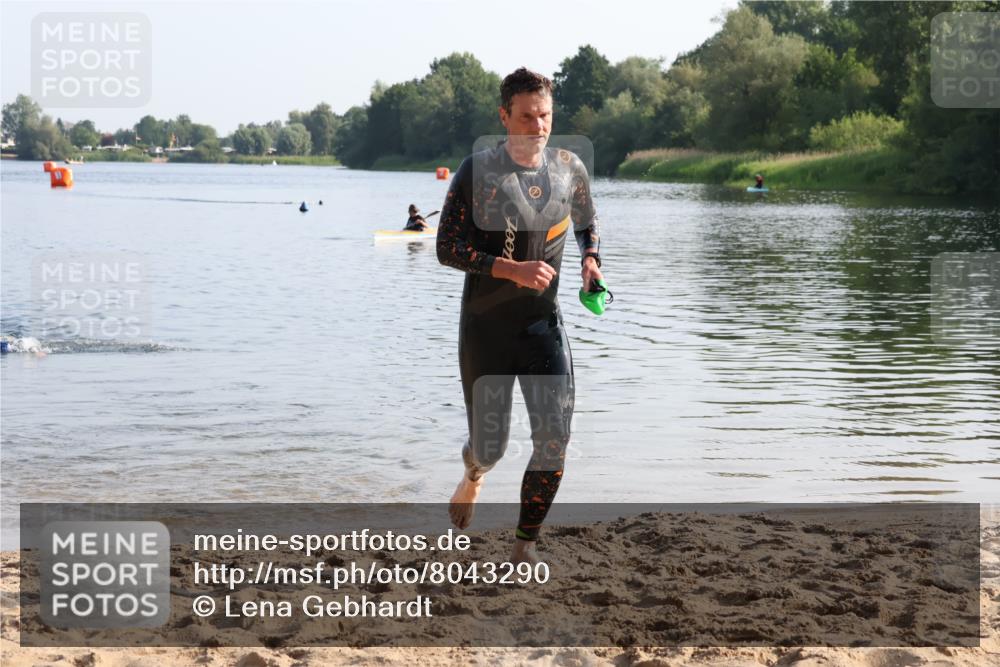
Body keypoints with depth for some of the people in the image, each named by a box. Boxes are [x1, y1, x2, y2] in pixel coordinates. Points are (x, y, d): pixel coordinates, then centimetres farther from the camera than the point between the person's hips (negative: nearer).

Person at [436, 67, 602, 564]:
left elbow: (587, 222, 20)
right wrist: (511, 269, -25)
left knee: (554, 440, -13)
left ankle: (526, 545, 4)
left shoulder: (569, 168, 0)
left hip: (543, 324, 2)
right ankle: (474, 473, 44)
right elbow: (447, 248, -13)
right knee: (490, 447, 5)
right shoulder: (476, 171, -10)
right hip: (484, 326, -2)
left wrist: (590, 257, -2)